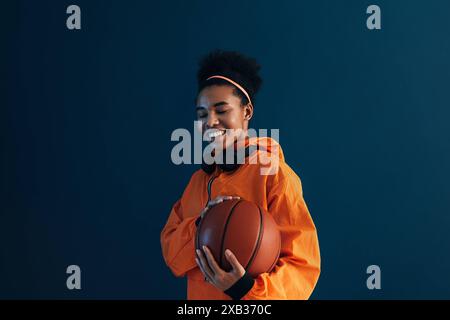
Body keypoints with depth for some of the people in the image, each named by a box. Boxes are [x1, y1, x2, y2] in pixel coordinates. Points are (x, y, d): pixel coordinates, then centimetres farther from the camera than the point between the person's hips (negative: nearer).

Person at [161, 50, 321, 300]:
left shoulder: (274, 173, -14)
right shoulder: (198, 180, 5)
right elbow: (171, 253, 0)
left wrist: (248, 287, -34)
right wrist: (200, 225, -19)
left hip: (248, 297, -5)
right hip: (199, 296, 6)